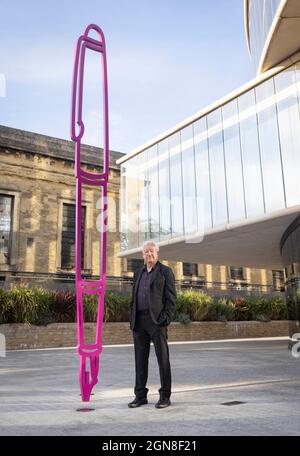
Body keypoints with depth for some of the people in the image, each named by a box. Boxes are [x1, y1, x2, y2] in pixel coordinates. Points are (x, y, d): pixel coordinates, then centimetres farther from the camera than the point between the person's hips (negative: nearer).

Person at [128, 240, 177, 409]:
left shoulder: (166, 271, 1)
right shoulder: (139, 273, 18)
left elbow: (171, 297, -5)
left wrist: (166, 319, -14)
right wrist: (132, 319, 9)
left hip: (157, 319, -5)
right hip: (140, 321, 5)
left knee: (163, 358, -1)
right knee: (140, 358, 7)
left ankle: (165, 396, 7)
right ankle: (141, 395, 16)